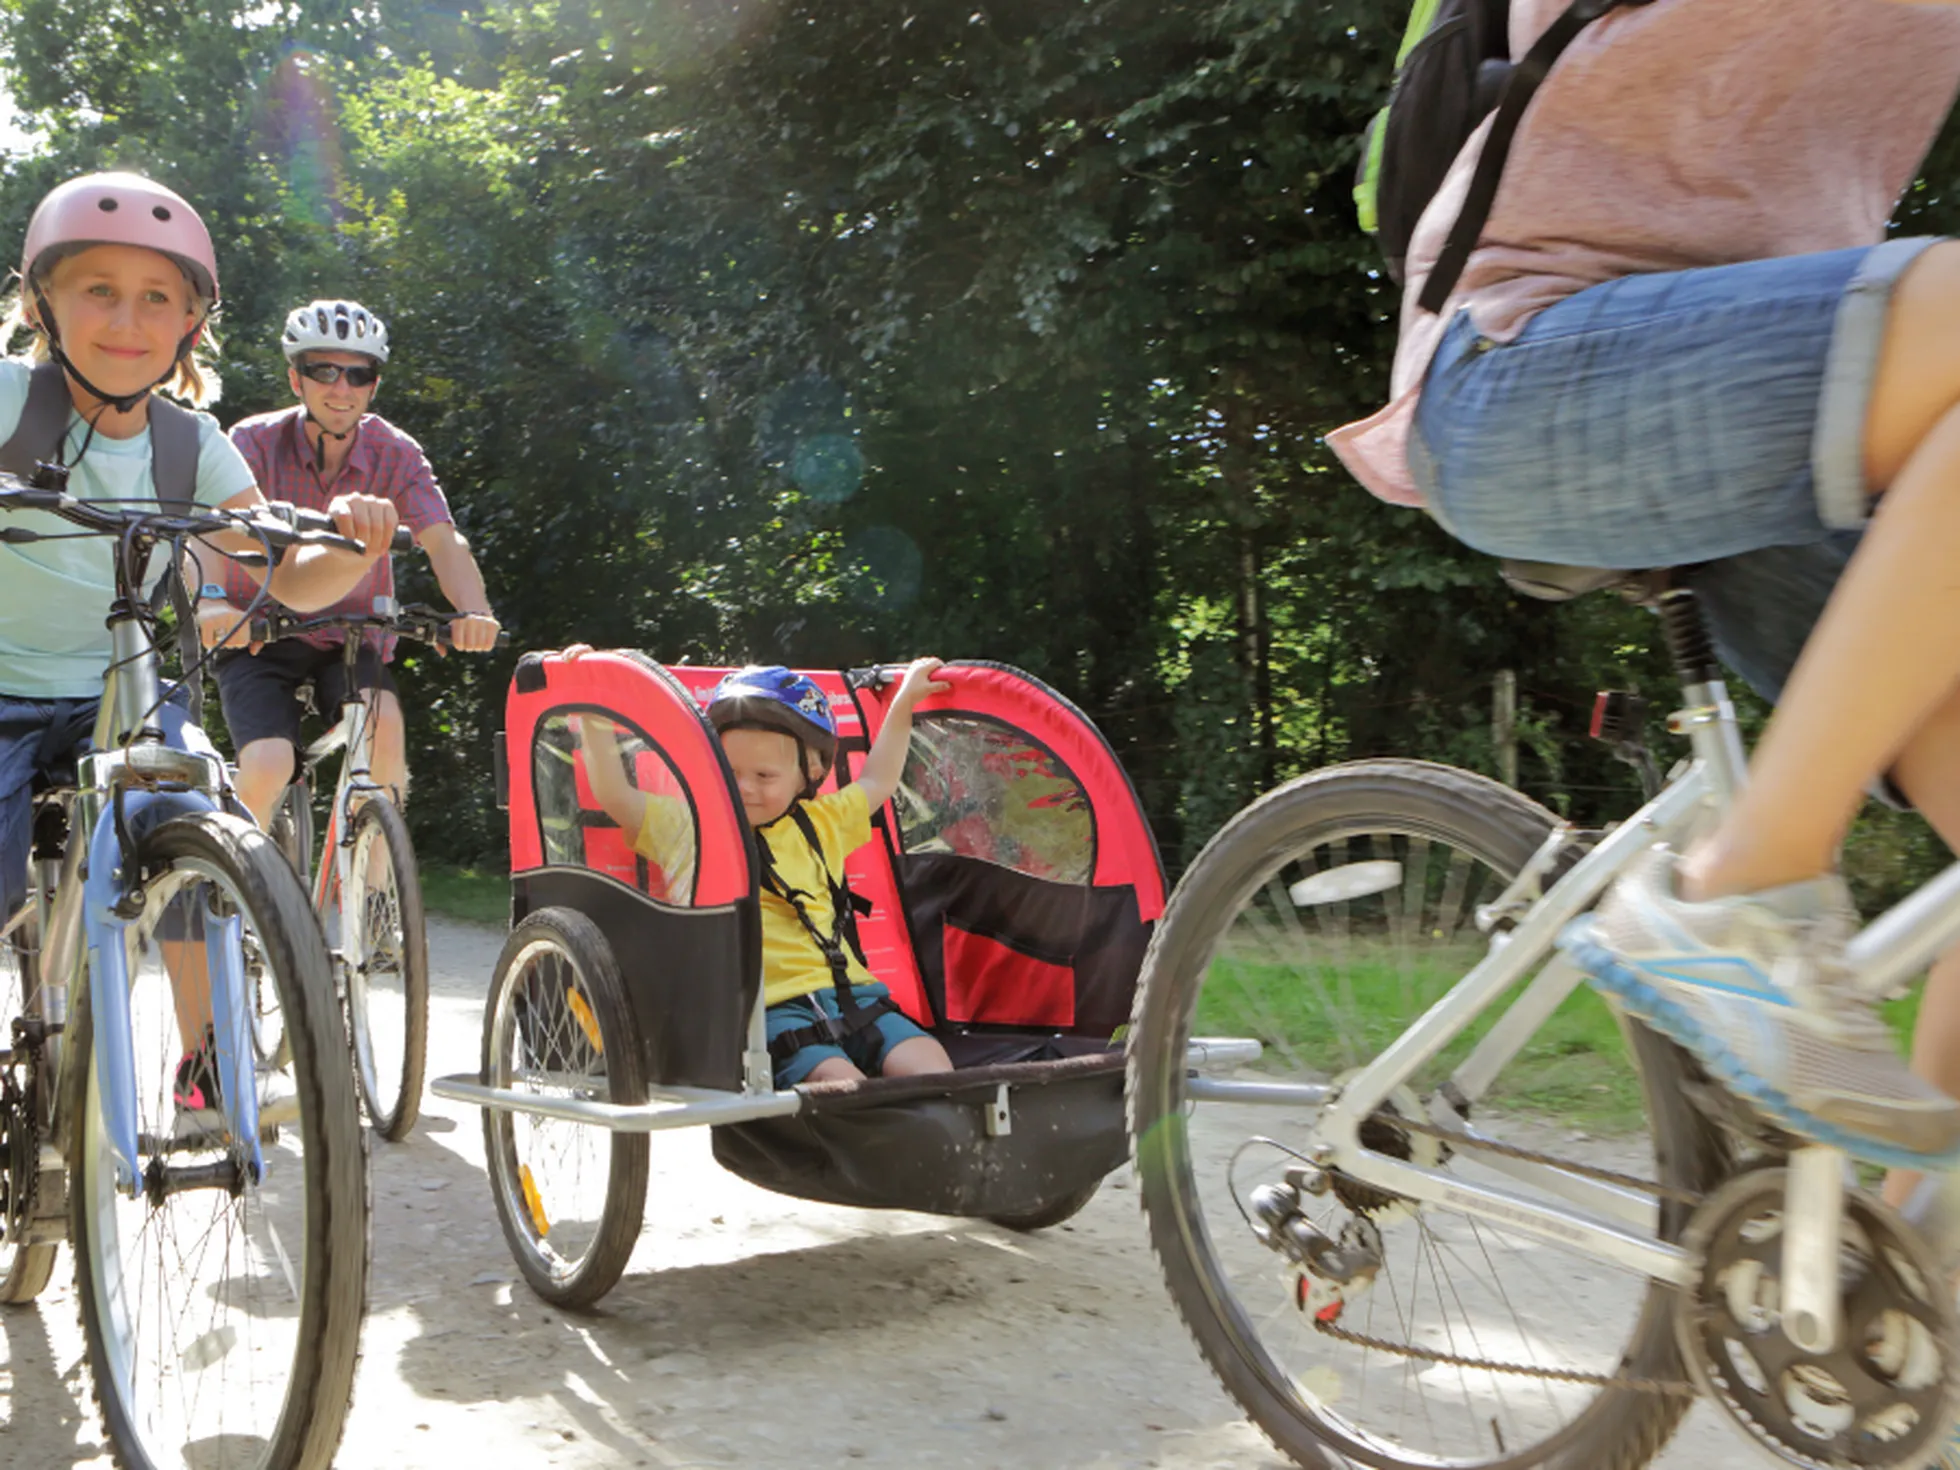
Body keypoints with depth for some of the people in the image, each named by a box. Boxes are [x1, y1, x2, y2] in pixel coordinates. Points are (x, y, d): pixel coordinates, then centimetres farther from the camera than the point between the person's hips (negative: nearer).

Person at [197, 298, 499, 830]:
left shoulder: (396, 455, -9)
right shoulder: (256, 441, -13)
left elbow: (444, 541, -23)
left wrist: (472, 610, -44)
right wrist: (211, 597, -50)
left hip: (351, 638, 1)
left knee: (383, 724, -29)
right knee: (268, 769, -21)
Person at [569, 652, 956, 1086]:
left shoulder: (821, 824, 20)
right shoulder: (690, 829, 8)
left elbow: (875, 784, 36)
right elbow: (615, 797, -1)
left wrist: (903, 705, 38)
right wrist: (595, 716, -8)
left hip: (852, 992, 5)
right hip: (771, 1007, -5)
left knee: (930, 1066, -18)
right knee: (840, 1082, -32)